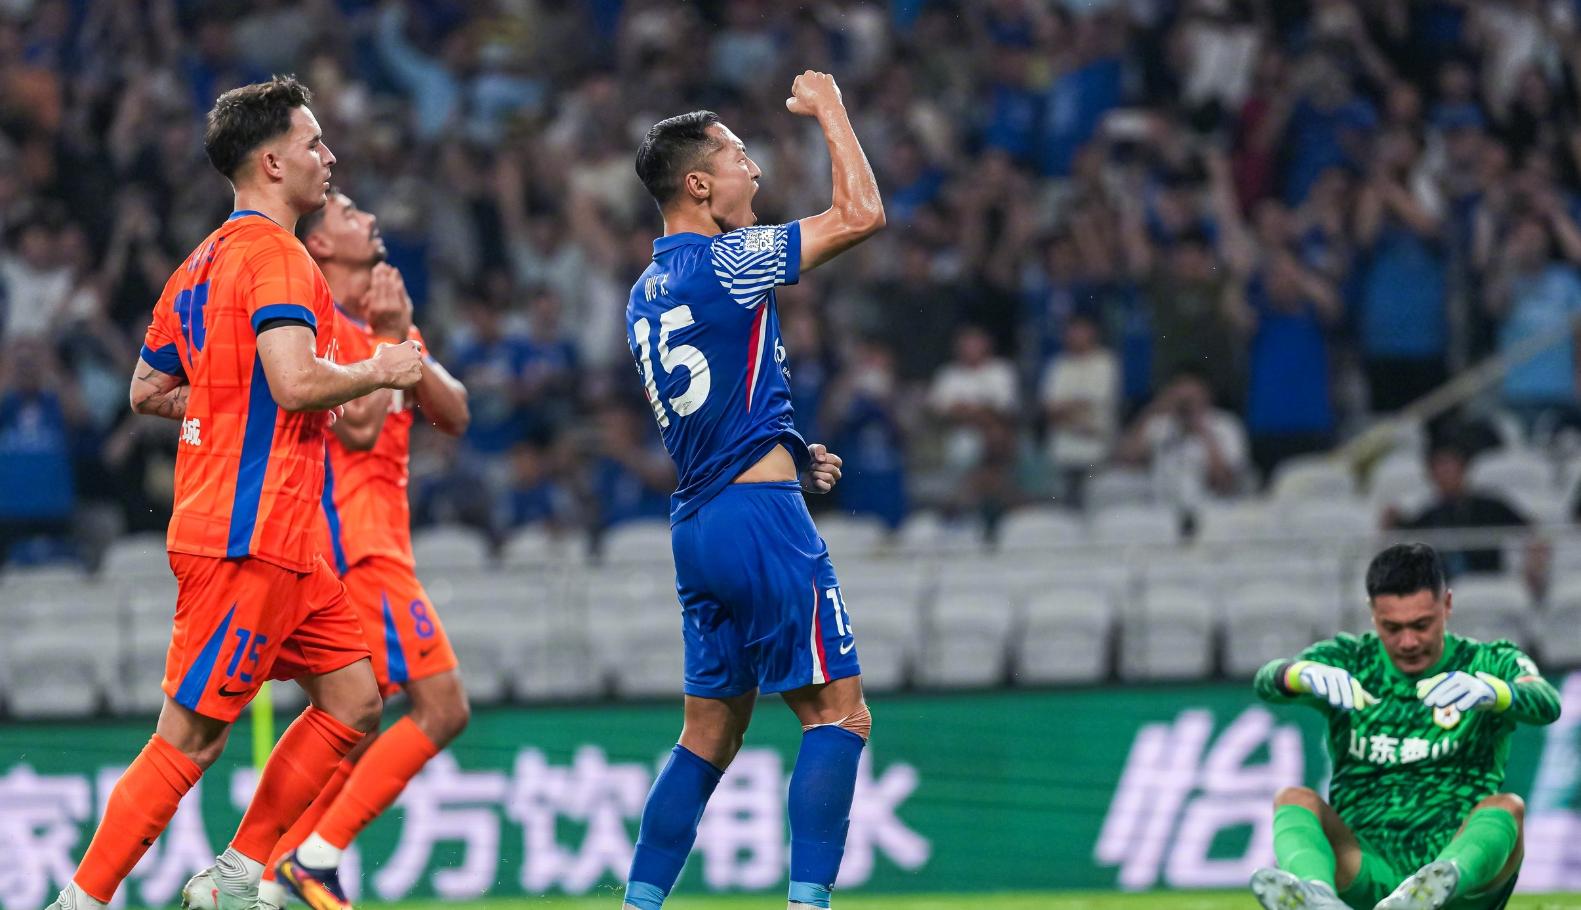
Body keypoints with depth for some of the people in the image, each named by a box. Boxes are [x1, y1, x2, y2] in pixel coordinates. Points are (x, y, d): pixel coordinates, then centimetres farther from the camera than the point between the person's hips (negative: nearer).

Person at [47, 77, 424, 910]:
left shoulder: (203, 262, 17)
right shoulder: (274, 256, -13)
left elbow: (148, 391, 24)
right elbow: (296, 380, -26)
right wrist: (378, 373, -10)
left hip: (278, 544, 10)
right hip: (247, 539, -10)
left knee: (352, 698, 11)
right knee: (187, 740, -8)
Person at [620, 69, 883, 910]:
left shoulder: (646, 294, 16)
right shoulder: (719, 263, -11)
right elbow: (861, 214, -10)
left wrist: (794, 460, 19)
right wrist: (828, 108, 2)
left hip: (697, 525, 9)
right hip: (761, 517, -9)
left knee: (709, 735, 13)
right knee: (838, 713, -7)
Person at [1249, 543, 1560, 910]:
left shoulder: (1488, 665, 8)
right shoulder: (1347, 659, 12)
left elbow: (1547, 704, -15)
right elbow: (1266, 681, -9)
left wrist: (1491, 692, -40)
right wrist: (1306, 674, -36)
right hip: (1365, 867, 1)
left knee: (1507, 807, -30)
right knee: (1294, 800, -23)